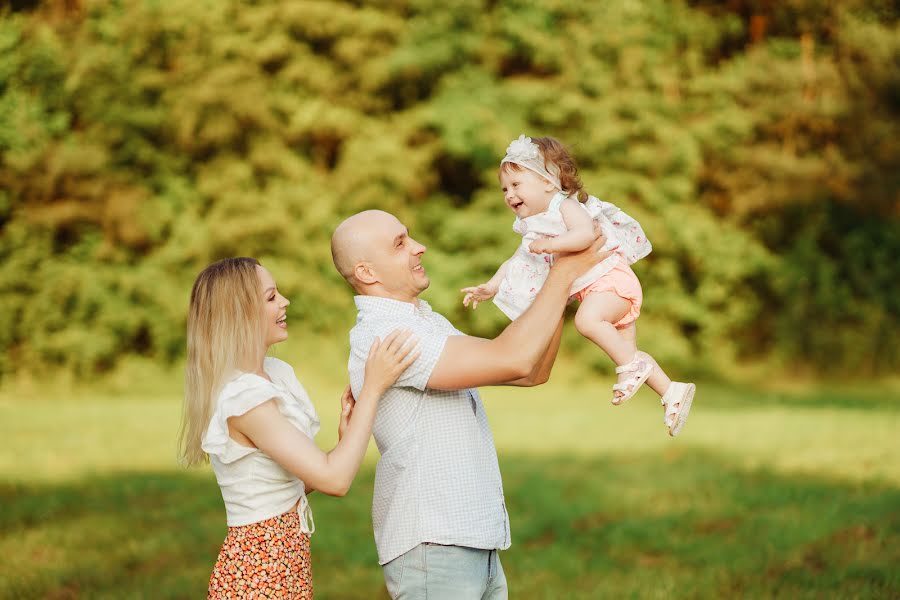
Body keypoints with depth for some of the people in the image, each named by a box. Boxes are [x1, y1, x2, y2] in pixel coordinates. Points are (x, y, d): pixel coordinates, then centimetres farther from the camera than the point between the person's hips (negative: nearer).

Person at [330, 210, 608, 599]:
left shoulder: (427, 323, 14)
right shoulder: (379, 337, -18)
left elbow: (533, 373, 14)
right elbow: (513, 360, -24)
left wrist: (563, 284, 4)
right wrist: (564, 275, -14)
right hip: (432, 546, -9)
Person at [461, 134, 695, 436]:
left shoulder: (566, 206, -15)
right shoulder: (533, 229, 12)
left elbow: (585, 234, -34)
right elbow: (514, 261, 15)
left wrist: (550, 244, -32)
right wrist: (491, 287, 4)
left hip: (611, 279, -10)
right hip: (590, 290, 10)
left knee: (586, 319, -35)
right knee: (626, 353, 12)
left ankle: (632, 365, -21)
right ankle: (672, 391, 20)